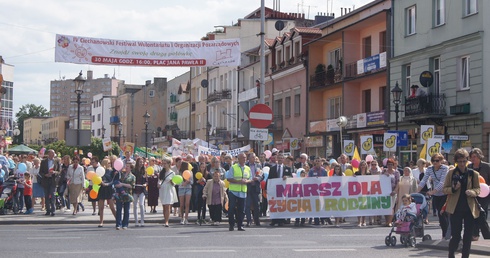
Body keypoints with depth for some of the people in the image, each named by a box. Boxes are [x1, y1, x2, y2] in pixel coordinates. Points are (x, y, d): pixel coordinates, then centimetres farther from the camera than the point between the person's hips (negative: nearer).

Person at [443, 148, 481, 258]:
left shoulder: (474, 174, 3)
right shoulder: (451, 173, 1)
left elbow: (478, 189, 10)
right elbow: (444, 189, 5)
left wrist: (472, 192, -13)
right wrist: (453, 189, -16)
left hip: (470, 208, 2)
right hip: (456, 208, -1)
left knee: (468, 236, 5)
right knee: (455, 235, -2)